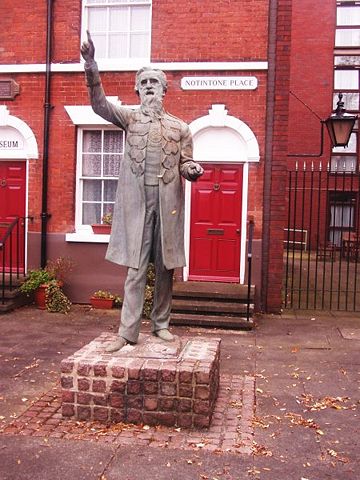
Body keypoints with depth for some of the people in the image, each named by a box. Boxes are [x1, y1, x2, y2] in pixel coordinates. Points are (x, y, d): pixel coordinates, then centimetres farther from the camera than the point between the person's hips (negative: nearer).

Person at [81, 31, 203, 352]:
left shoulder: (180, 127, 14)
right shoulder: (130, 118, 11)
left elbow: (185, 164, 15)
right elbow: (99, 103, -3)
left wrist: (192, 170, -9)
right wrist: (91, 65, -16)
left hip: (168, 202, 2)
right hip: (137, 201, -1)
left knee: (165, 267, 7)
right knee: (136, 268, -3)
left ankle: (161, 324, 20)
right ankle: (128, 332, 1)